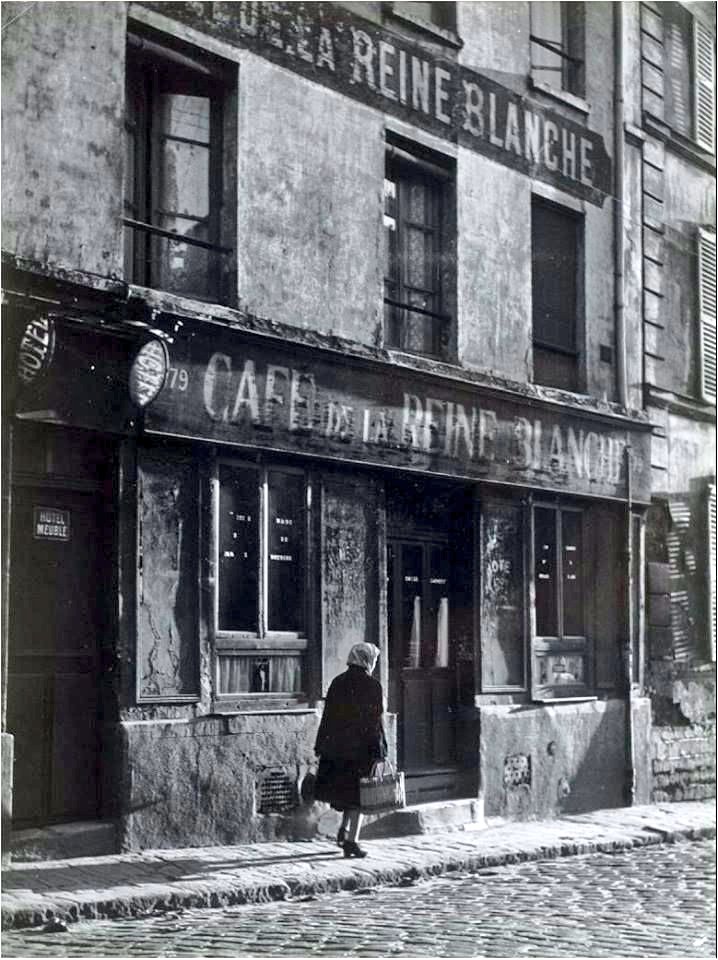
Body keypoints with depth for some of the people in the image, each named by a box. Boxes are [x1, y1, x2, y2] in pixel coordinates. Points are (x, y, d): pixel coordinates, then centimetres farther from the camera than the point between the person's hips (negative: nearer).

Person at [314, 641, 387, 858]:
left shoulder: (337, 683, 6)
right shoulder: (372, 686, -8)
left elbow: (327, 716, 7)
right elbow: (376, 721, -10)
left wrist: (320, 746, 12)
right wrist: (379, 752, -7)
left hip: (336, 749, 5)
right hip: (361, 749, -5)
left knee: (345, 789, 21)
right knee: (358, 793, 2)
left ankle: (344, 829, 11)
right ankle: (351, 840, -1)